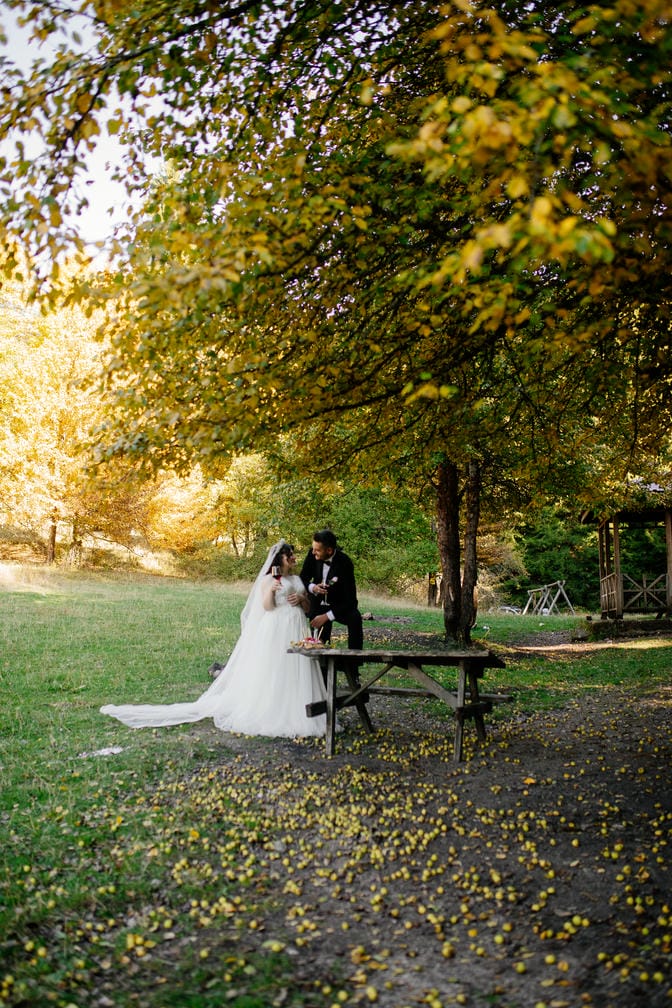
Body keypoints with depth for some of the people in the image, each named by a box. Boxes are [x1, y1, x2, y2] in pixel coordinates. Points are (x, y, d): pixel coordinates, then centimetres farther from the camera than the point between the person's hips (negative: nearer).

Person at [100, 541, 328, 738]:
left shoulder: (298, 579, 17)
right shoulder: (269, 579, -1)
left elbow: (308, 607, 18)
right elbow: (267, 606, -9)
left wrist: (301, 599, -3)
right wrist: (271, 591, -27)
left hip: (297, 631, 6)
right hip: (275, 631, -6)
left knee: (296, 673, 2)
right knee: (270, 672, -6)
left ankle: (294, 713, 8)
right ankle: (268, 714, 1)